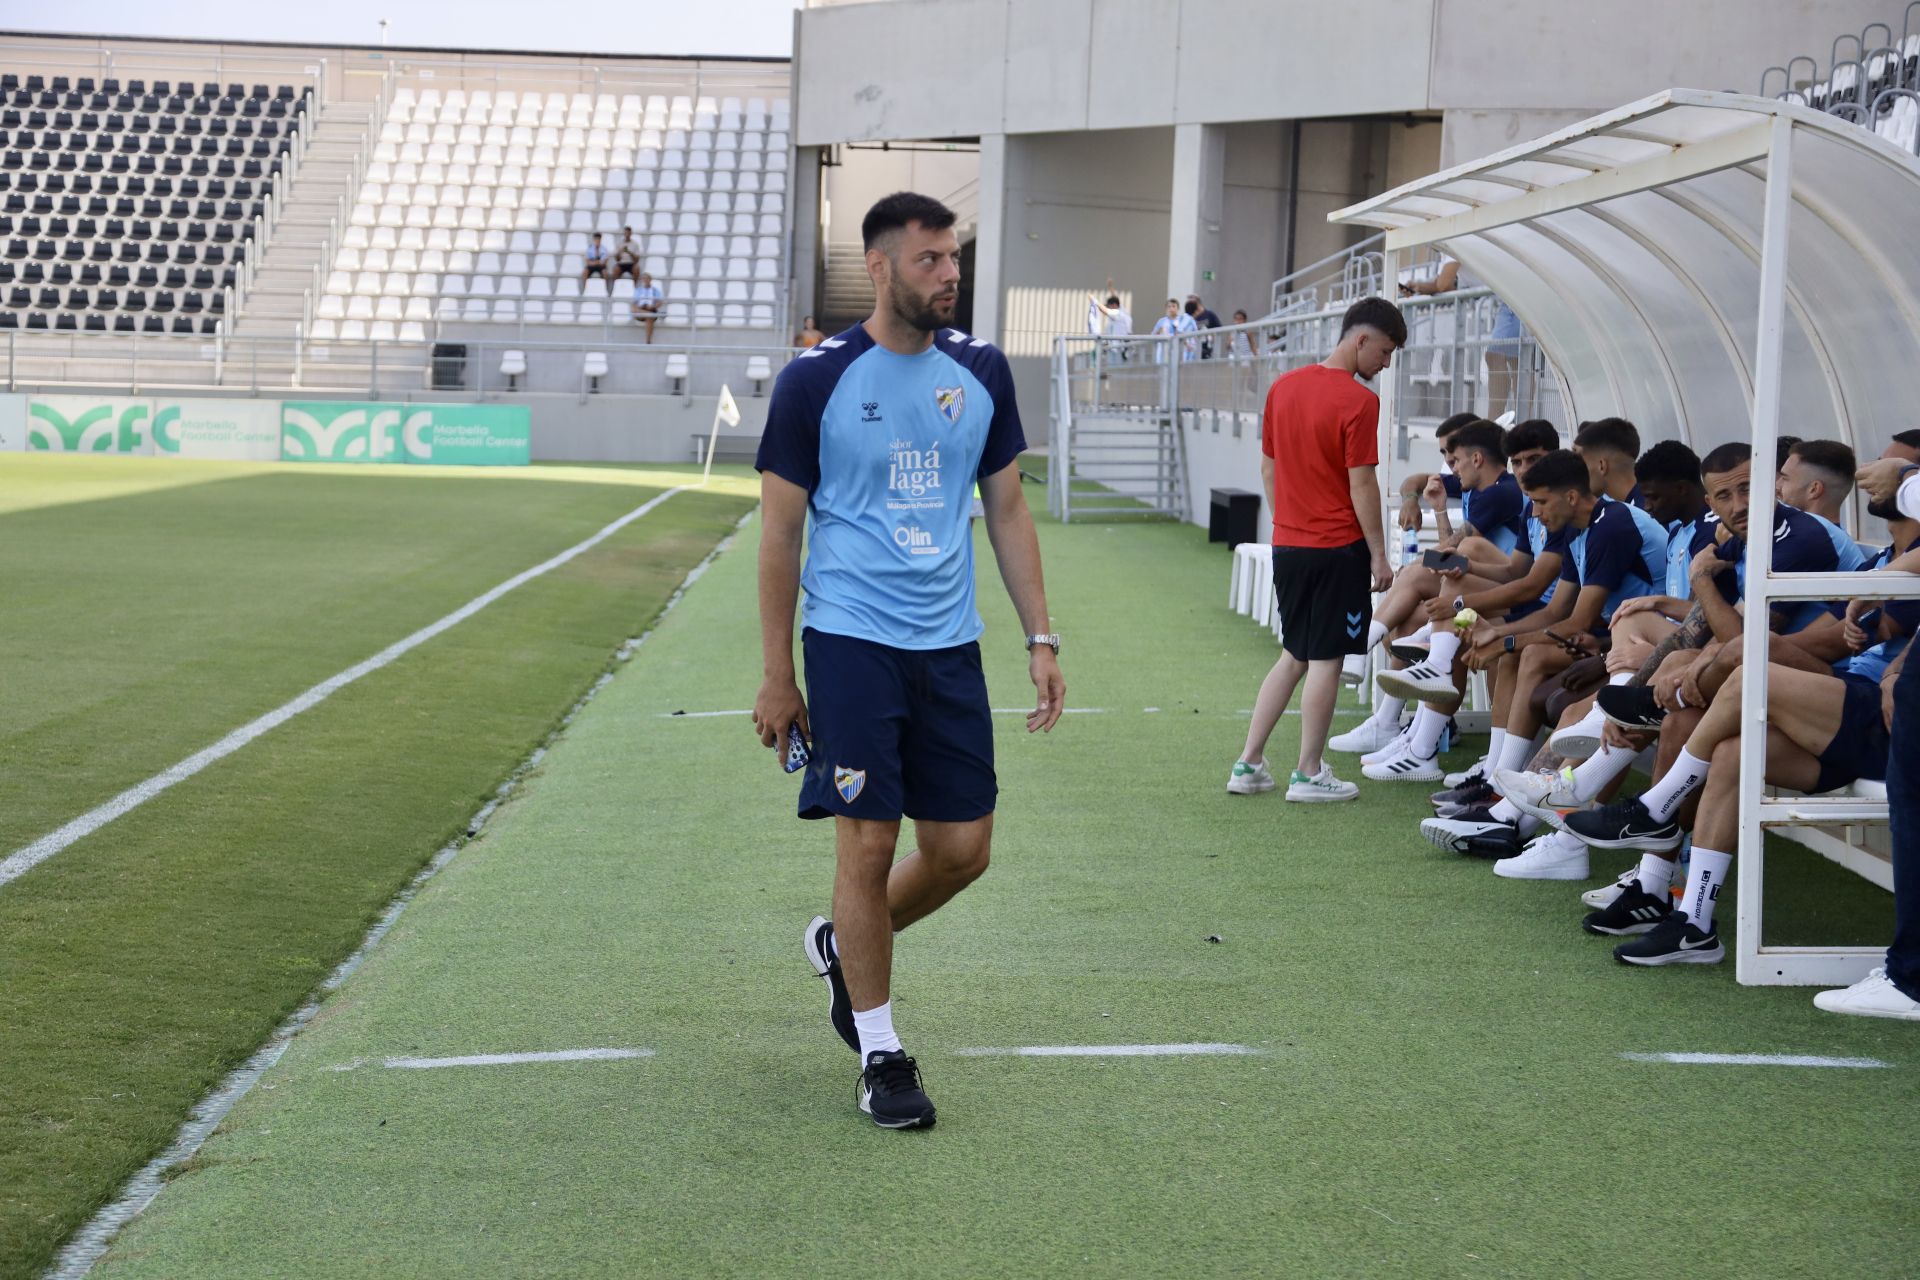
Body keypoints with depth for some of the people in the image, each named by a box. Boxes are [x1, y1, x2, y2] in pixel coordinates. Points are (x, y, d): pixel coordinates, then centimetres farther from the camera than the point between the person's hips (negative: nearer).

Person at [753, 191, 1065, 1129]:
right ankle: (880, 1053, 12)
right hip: (850, 640, -4)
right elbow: (780, 533, -1)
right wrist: (777, 677, -1)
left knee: (963, 849, 6)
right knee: (869, 843, -3)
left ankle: (841, 946, 34)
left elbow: (1007, 510, 14)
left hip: (948, 645, 5)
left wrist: (1041, 640, 8)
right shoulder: (816, 380, -6)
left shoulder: (980, 372, 7)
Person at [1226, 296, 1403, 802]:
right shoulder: (1358, 401, -14)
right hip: (1338, 547, -7)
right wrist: (1379, 553, -7)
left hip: (1287, 545, 7)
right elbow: (1361, 484, -14)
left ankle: (1248, 764, 14)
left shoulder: (1283, 388, 7)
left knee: (1293, 656, 16)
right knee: (1326, 660, 2)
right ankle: (1308, 774, 8)